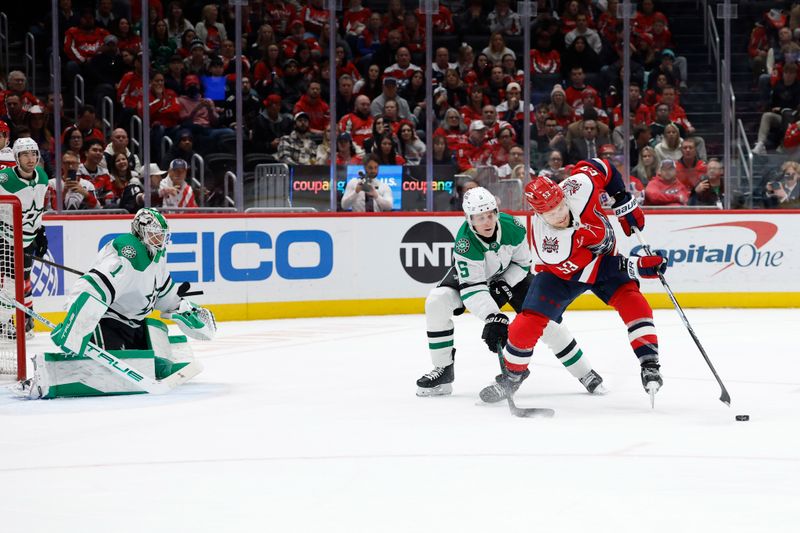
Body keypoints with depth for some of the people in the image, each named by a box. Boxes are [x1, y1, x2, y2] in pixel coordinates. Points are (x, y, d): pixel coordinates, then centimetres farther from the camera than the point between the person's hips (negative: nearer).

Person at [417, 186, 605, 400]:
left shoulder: (512, 227, -29)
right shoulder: (465, 243, -36)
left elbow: (522, 262, -10)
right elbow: (472, 288, -38)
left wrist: (504, 287, -22)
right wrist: (492, 317, -48)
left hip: (510, 274, 1)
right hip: (470, 274, -1)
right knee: (436, 302, -26)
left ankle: (585, 373, 6)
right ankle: (443, 369, -12)